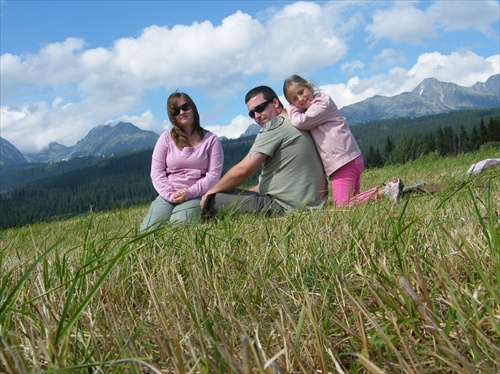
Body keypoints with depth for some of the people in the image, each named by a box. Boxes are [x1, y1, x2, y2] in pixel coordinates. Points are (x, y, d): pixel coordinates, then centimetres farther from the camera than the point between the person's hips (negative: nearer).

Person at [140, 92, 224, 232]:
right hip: (167, 196, 2)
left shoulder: (211, 140, 5)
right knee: (148, 231, -23)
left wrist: (189, 193, -16)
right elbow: (157, 172, 3)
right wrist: (170, 195, -14)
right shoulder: (166, 138, 9)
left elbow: (214, 174, -3)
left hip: (196, 196, -2)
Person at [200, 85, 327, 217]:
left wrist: (211, 191, 0)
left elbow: (242, 170, -15)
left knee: (215, 200, -6)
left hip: (286, 208, -10)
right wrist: (246, 192, 17)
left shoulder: (276, 123, -12)